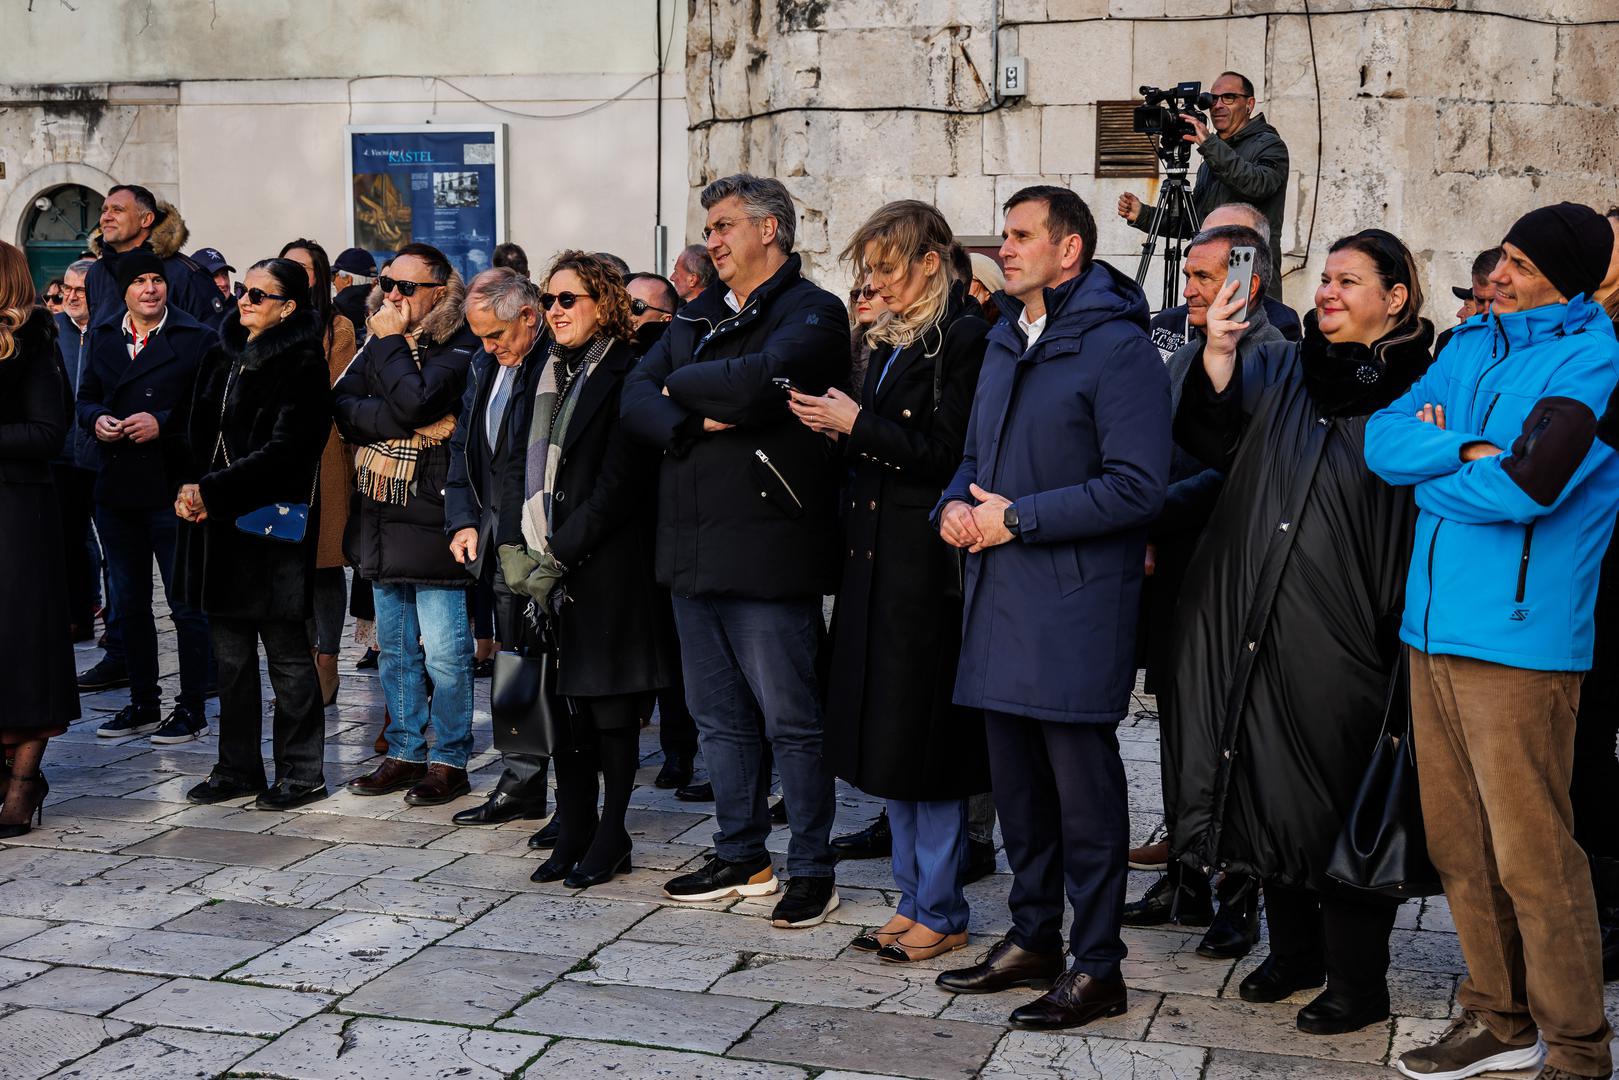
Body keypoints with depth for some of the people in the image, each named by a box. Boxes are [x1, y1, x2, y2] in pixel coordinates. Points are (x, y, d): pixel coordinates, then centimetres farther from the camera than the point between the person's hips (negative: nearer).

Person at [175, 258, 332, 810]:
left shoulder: (301, 366, -9)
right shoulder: (222, 356, 13)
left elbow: (282, 451, -16)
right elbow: (195, 428, 16)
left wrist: (210, 492, -17)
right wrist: (189, 488, -2)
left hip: (271, 526, -7)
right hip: (217, 524, 7)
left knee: (286, 651, 1)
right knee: (231, 652, 12)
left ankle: (301, 772, 11)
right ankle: (238, 767, 22)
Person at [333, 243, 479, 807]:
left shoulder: (459, 345, -8)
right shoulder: (377, 340, 12)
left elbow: (414, 404, -23)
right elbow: (343, 408, -1)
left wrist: (391, 342, -12)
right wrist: (409, 424, -15)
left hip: (432, 519, -7)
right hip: (382, 514, 7)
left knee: (443, 652, -3)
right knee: (395, 647, 14)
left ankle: (449, 760, 8)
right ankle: (405, 752, 24)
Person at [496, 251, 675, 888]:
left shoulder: (626, 375, -8)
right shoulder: (545, 375, 15)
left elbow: (618, 483, -14)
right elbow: (518, 465, 12)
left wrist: (558, 554, -14)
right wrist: (514, 546, -2)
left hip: (607, 567, -6)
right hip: (542, 568, 6)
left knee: (610, 704, 1)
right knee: (564, 701, 10)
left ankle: (611, 836, 12)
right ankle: (573, 834, 18)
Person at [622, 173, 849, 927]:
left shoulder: (812, 313, -6)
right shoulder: (696, 319, 18)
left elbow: (757, 383, -24)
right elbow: (637, 400, 7)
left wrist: (680, 385, -6)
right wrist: (695, 421, -13)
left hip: (767, 550, -8)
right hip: (693, 547, 8)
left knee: (790, 720, 0)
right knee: (719, 718, 15)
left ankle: (812, 870, 11)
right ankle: (740, 858, 26)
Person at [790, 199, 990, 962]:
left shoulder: (963, 338, -11)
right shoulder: (893, 341, 17)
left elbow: (949, 454, -17)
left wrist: (856, 424, -14)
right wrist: (839, 427, 2)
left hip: (927, 562, -9)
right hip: (876, 555, 9)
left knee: (923, 738, -2)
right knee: (888, 736, 12)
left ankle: (940, 912, 10)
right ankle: (914, 900, 23)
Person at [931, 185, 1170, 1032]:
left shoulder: (1117, 348, -11)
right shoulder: (1006, 343, 16)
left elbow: (1137, 487, -18)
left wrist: (1018, 517, -16)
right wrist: (956, 503, 3)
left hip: (1074, 603, -8)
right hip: (1000, 600, 8)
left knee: (1083, 786, 0)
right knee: (1016, 779, 15)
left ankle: (1096, 967, 11)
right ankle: (1032, 938, 29)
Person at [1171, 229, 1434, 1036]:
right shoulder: (1277, 370, 11)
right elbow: (1209, 442, -1)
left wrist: (1405, 628, -13)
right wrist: (1217, 353, -14)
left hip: (1340, 635, -4)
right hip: (1253, 624, 5)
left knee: (1338, 798, 1)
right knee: (1268, 787, 13)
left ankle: (1358, 982, 16)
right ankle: (1293, 951, 31)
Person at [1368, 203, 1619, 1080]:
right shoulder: (1474, 343, 15)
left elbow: (1527, 485, -21)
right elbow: (1383, 438, 4)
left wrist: (1430, 469, -4)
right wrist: (1469, 454, -12)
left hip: (1518, 639, -7)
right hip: (1434, 628, 7)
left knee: (1531, 854, -2)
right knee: (1457, 843, 14)